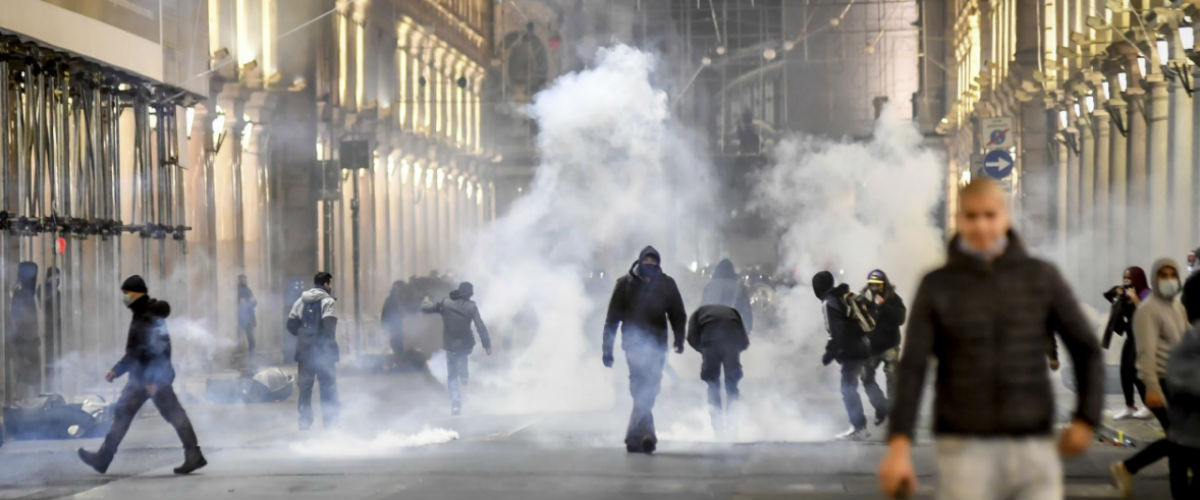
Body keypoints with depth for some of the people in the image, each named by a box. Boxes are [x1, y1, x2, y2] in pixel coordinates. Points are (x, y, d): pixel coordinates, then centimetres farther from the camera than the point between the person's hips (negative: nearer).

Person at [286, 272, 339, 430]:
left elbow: (291, 324, 4)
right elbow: (329, 325, -20)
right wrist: (330, 342, -4)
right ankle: (329, 419, 4)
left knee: (305, 385, 12)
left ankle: (304, 420, 13)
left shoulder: (300, 301, 8)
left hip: (304, 350, 5)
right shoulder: (327, 301, -9)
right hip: (323, 351, -5)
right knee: (328, 385, 4)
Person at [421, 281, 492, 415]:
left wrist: (426, 303, 23)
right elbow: (480, 327, -15)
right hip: (466, 345, 0)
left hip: (450, 346, 0)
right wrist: (487, 345, -10)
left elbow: (425, 308, 0)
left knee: (452, 376, 9)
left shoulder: (445, 303, -7)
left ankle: (456, 403, -1)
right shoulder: (471, 307, -11)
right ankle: (464, 375, 35)